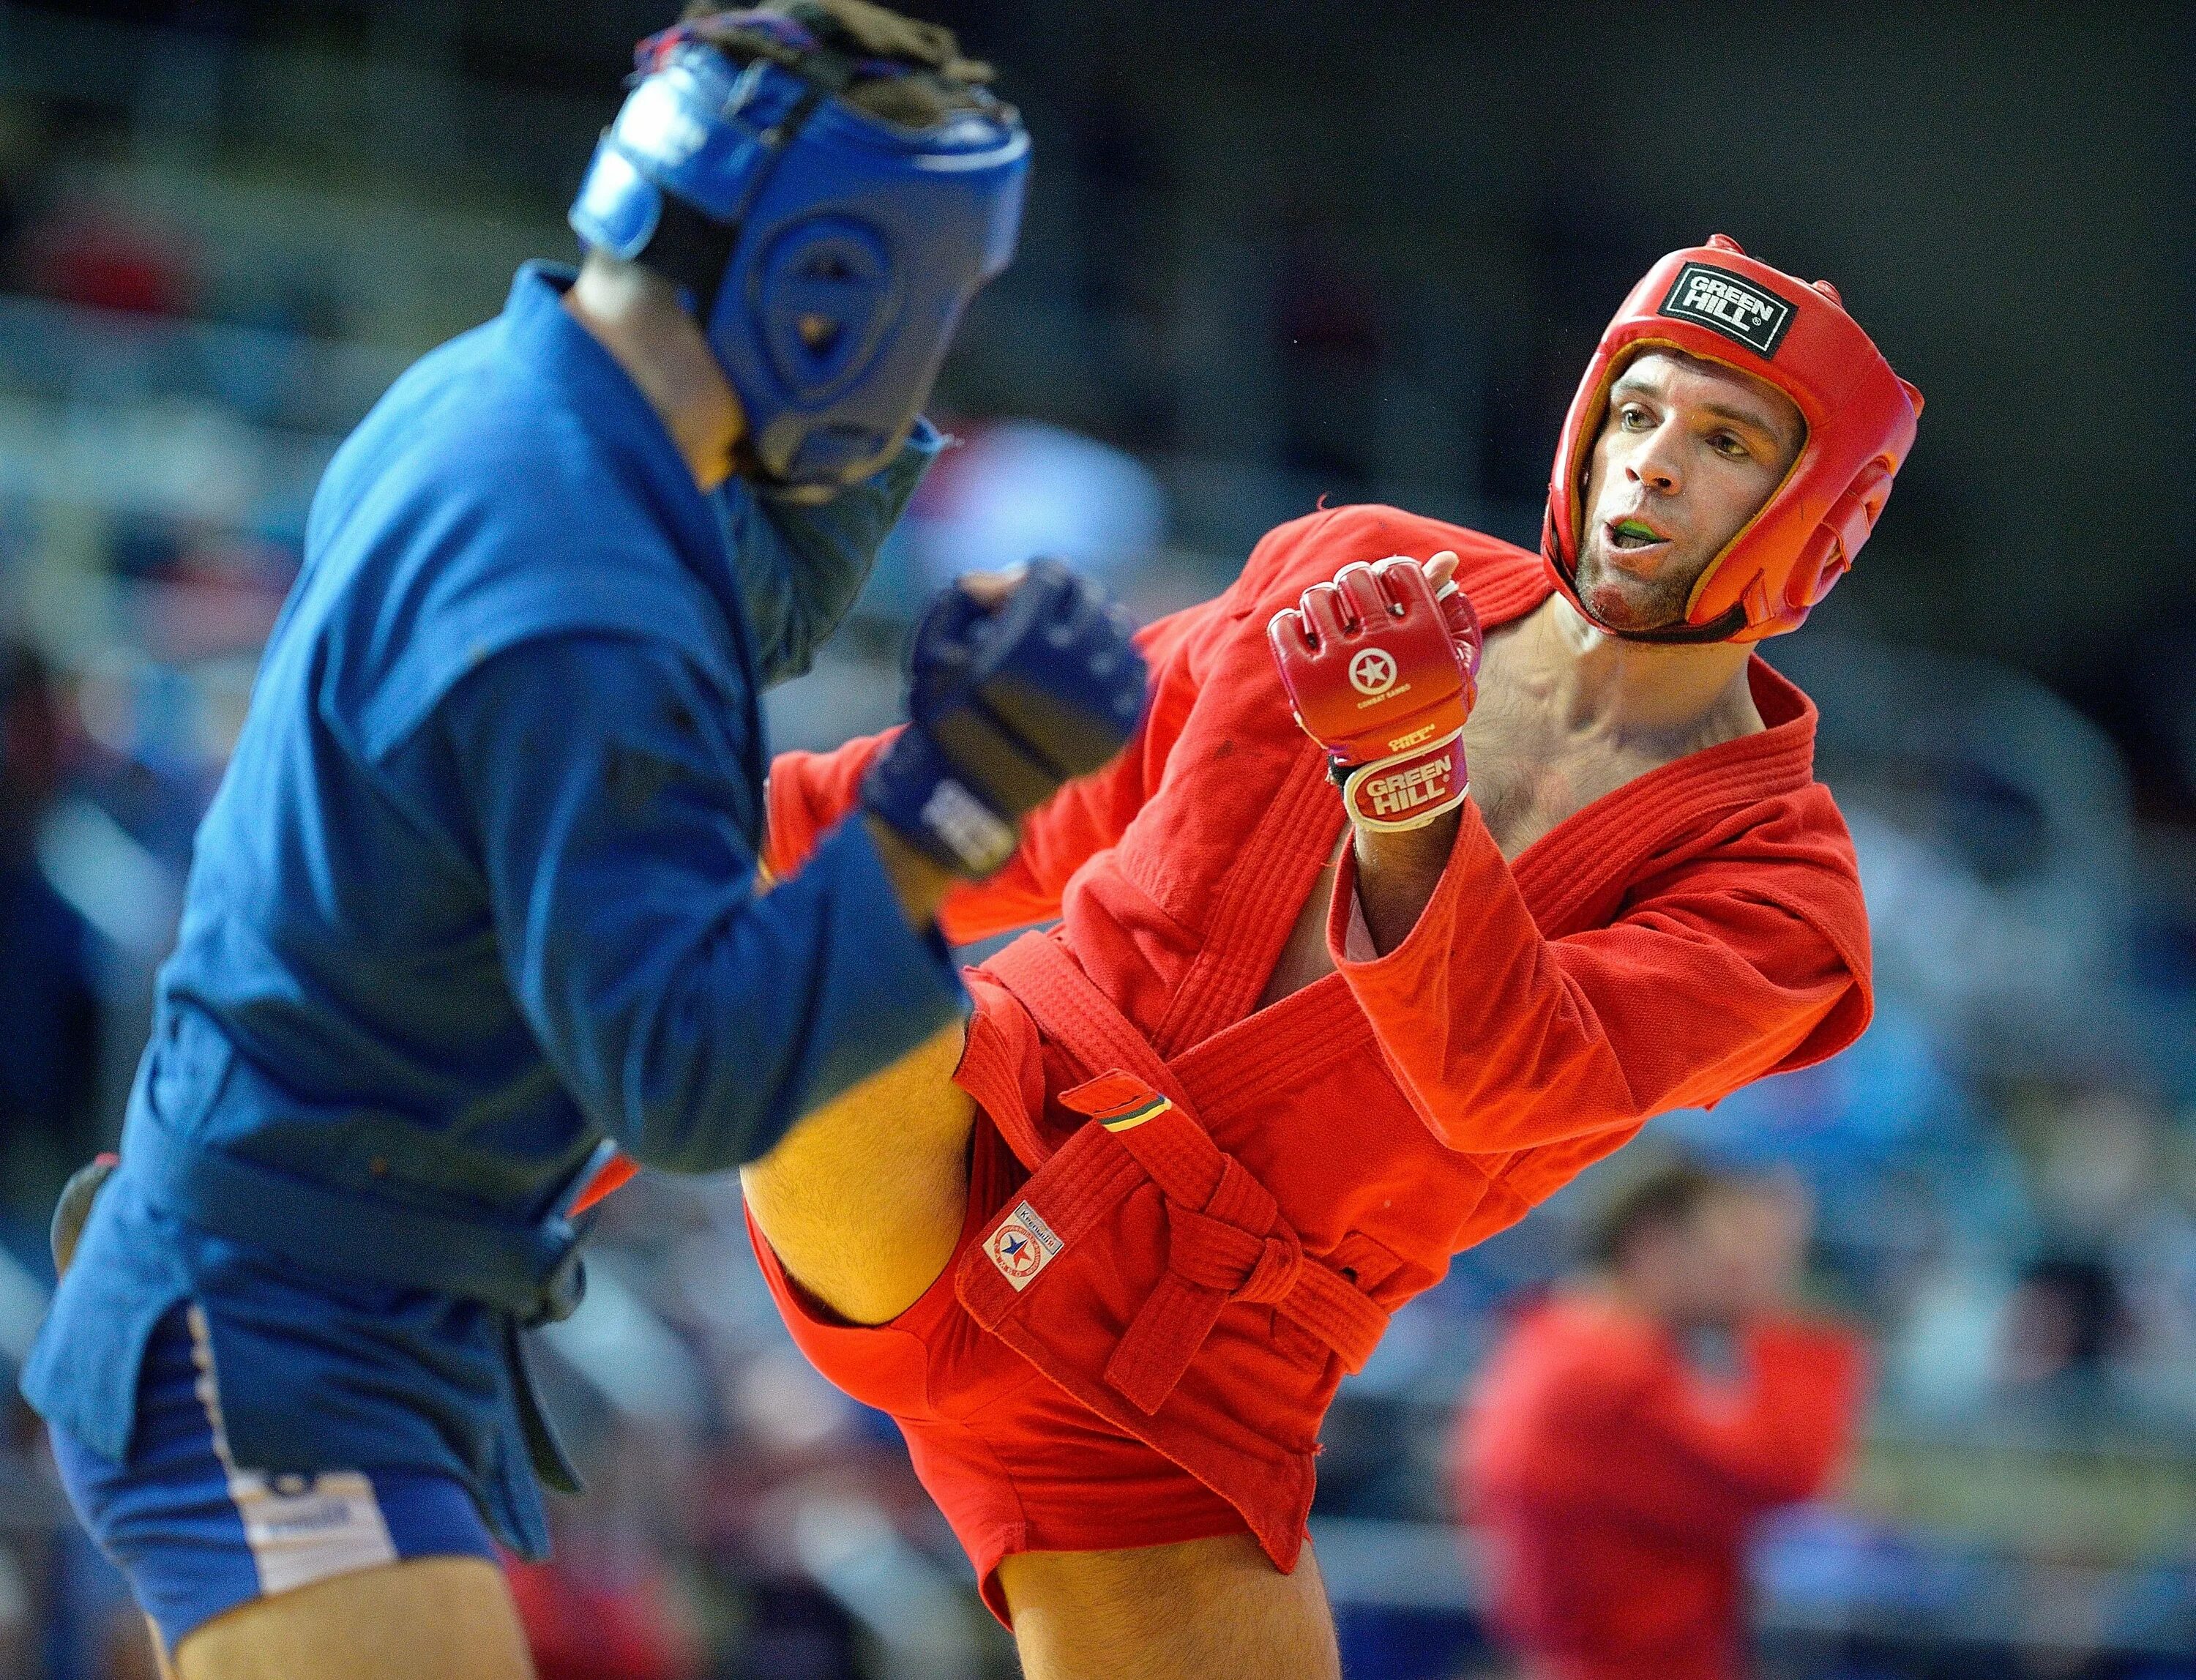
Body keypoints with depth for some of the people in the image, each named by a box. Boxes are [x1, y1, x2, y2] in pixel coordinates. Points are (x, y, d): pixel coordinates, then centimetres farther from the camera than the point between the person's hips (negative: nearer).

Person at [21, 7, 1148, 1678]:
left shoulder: (492, 397, 3)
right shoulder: (570, 613, -27)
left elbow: (759, 616, 24)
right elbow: (681, 1074, -28)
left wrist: (863, 448, 6)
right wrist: (950, 807, -31)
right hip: (271, 1359, -11)